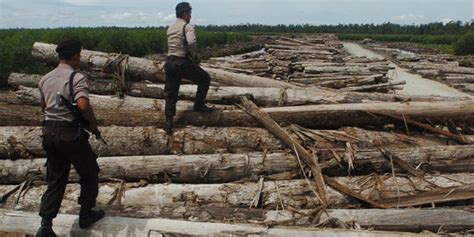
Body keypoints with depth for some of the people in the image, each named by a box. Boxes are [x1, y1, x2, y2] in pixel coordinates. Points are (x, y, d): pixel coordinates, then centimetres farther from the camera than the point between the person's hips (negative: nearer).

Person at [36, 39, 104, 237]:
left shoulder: (45, 79, 10)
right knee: (89, 173, 14)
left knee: (55, 178, 14)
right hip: (71, 133, -7)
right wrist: (94, 125, -13)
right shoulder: (77, 78, -14)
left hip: (49, 132, 7)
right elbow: (83, 105, -28)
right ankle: (86, 214, 24)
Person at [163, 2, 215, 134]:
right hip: (182, 63, -7)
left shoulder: (170, 29, 16)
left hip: (170, 63, 7)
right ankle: (199, 105, 16)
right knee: (205, 78, 13)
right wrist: (194, 56, -8)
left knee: (171, 93, 11)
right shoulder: (187, 26, -8)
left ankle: (168, 122, 10)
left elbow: (174, 46, 12)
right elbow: (191, 43, -25)